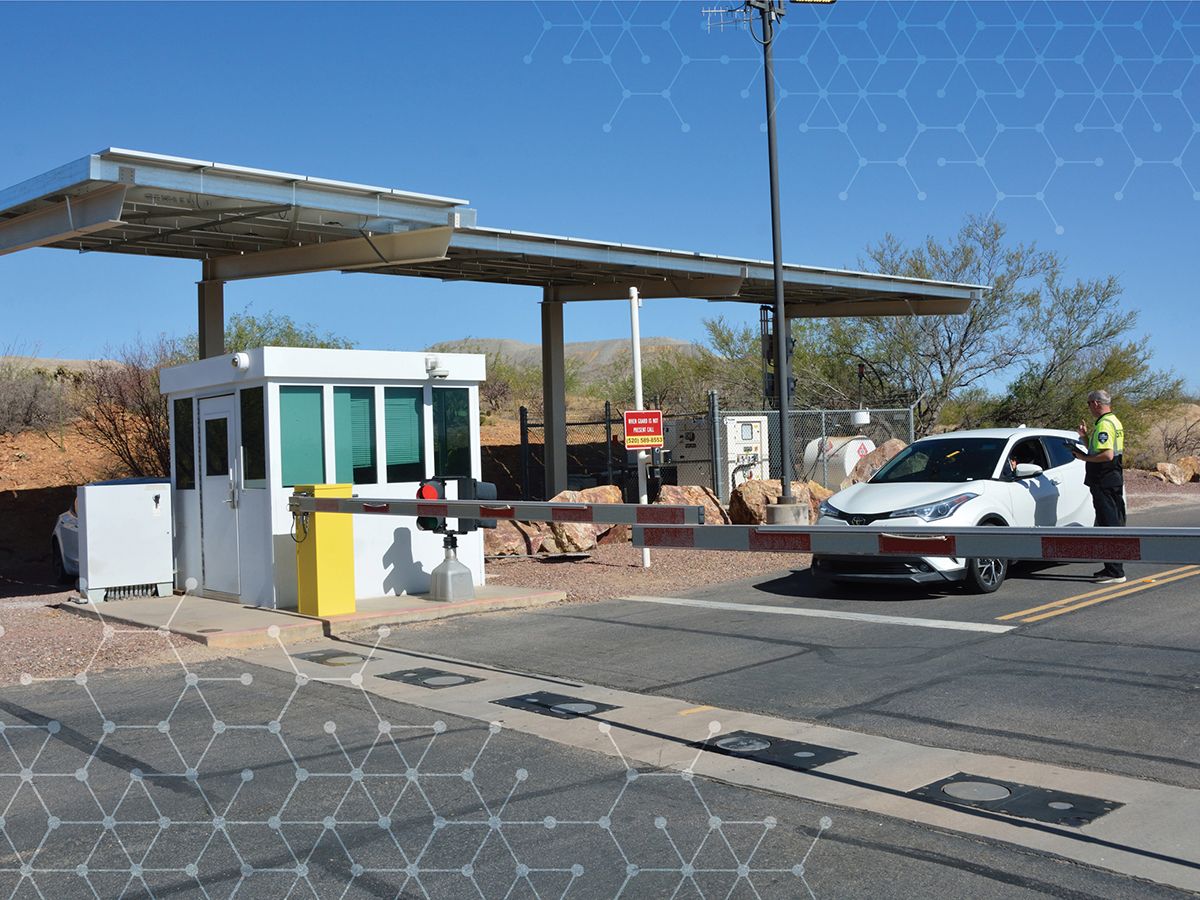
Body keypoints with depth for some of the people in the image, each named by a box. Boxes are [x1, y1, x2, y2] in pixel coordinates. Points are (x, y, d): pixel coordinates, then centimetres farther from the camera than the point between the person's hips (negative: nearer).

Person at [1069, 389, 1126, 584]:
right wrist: (1086, 437, 12)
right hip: (1115, 480, 11)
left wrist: (1084, 457, -16)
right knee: (1114, 525, 14)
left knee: (1109, 525, -9)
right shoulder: (1114, 422, 17)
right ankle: (1112, 568, 22)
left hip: (1104, 483, -11)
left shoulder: (1104, 425, -17)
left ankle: (1115, 573, -9)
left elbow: (1107, 455, -27)